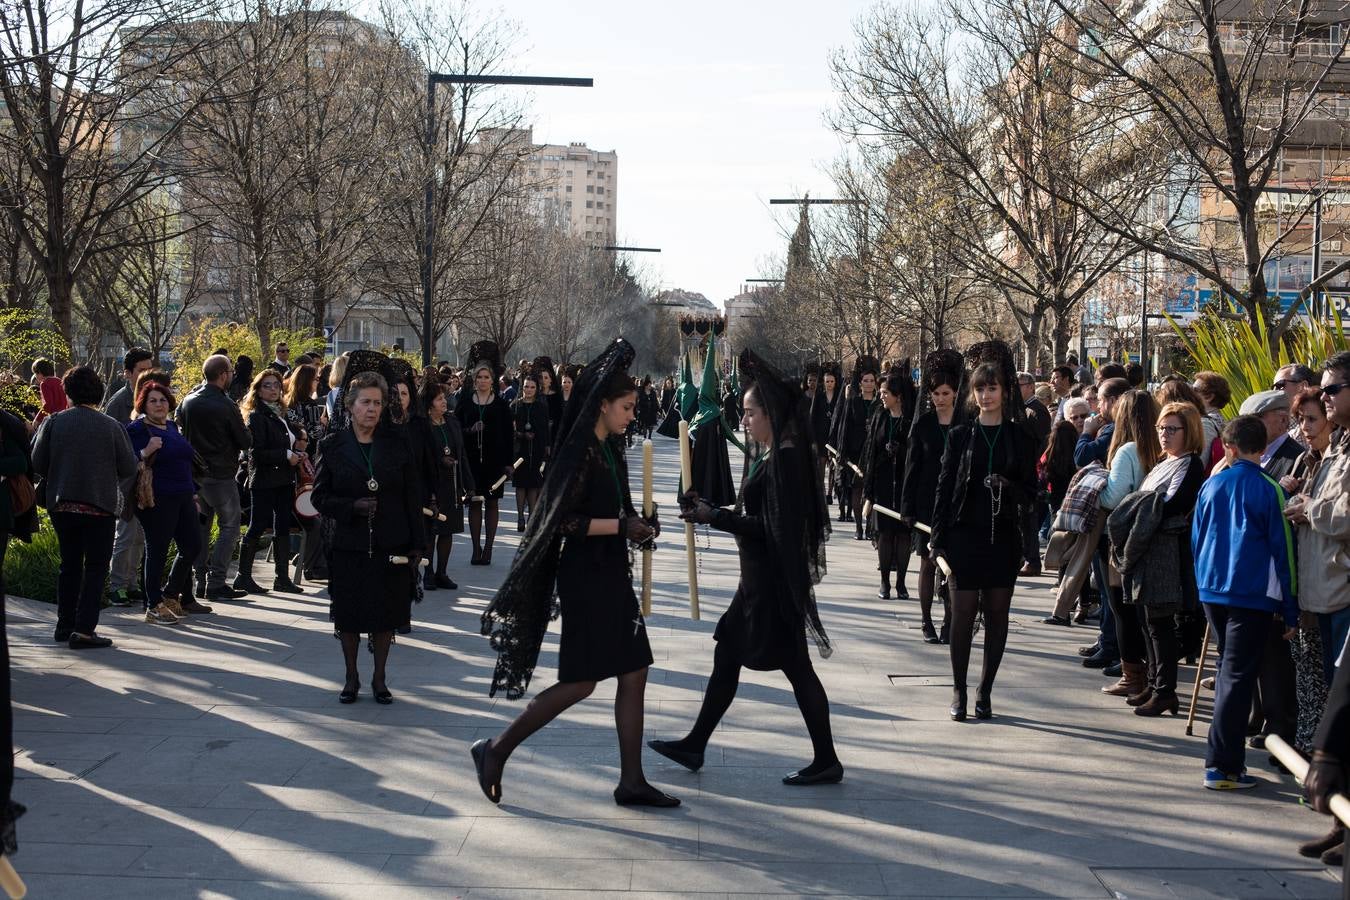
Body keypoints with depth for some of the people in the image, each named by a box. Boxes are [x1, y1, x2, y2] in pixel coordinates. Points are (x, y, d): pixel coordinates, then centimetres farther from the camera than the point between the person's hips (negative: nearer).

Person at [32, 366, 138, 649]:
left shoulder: (53, 422, -3)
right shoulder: (112, 427, -8)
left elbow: (38, 463, -2)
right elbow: (129, 469, -5)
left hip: (61, 505, 3)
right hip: (101, 506, -3)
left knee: (69, 565, 17)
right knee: (96, 568, 3)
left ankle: (65, 626, 21)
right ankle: (84, 629, -5)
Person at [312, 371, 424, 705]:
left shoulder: (396, 444, 2)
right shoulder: (333, 446, 0)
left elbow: (412, 498, 3)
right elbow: (320, 497, 1)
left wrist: (416, 544, -1)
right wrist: (353, 507, -16)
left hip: (391, 546, 1)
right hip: (348, 545, 0)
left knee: (386, 614, 6)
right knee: (349, 615, 5)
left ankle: (379, 678, 20)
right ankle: (351, 677, 21)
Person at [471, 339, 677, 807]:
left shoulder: (611, 449, 12)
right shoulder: (578, 452, -15)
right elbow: (563, 520, -20)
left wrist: (636, 522, 2)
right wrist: (621, 527, -19)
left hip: (612, 574, 9)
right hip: (585, 575, -9)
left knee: (633, 674, 6)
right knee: (581, 681, -6)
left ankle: (631, 781, 11)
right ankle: (496, 750, 6)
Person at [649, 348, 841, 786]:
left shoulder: (785, 459, -19)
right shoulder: (774, 455, 11)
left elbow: (772, 527, -23)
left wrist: (714, 516, -19)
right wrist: (711, 509, 7)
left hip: (774, 583, -10)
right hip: (759, 581, 10)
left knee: (795, 667, -2)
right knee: (727, 655, 15)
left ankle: (826, 762, 7)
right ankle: (694, 745, 25)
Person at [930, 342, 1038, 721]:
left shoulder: (1020, 436, 4)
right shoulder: (961, 435, 4)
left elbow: (1030, 491, 5)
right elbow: (944, 487, 3)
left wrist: (1008, 487, -17)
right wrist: (938, 537, -3)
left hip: (1003, 536, 1)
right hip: (965, 534, -1)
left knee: (997, 614, 4)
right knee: (963, 612, -2)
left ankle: (985, 691, 14)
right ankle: (959, 691, 8)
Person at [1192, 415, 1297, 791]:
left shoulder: (1211, 486, 6)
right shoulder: (1269, 490, -8)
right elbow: (1282, 549, -6)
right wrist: (1290, 611, -1)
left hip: (1212, 590, 5)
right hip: (1253, 594, -5)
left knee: (1228, 671, 19)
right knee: (1237, 677, -4)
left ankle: (1227, 755, 25)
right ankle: (1223, 766, -7)